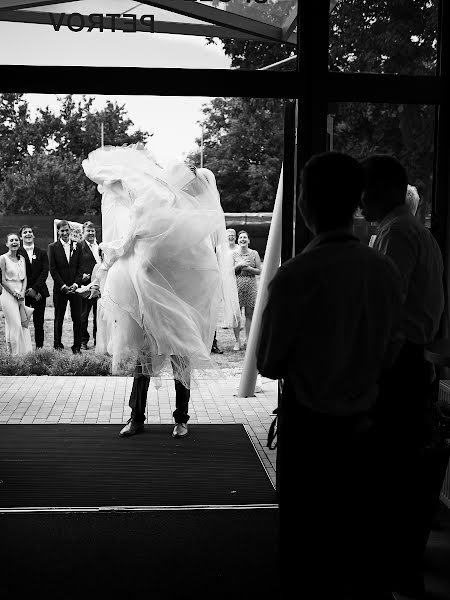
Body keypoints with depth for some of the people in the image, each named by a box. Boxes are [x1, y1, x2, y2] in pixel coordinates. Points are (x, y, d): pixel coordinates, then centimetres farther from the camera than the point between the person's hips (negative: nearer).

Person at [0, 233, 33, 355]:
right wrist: (15, 293, -11)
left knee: (24, 325, 3)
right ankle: (15, 354, -2)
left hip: (21, 296, 6)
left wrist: (22, 292, -5)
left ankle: (25, 353, 8)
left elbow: (24, 278, 10)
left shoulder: (22, 259, 12)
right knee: (15, 326, -8)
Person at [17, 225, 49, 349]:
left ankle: (39, 347, 10)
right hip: (22, 292, -2)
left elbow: (45, 272, 2)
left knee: (39, 322, 4)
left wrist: (35, 289, -9)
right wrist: (27, 291, -10)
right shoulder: (17, 253, 3)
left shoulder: (42, 253, 10)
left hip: (39, 292, 2)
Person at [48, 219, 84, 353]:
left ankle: (77, 346, 6)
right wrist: (63, 286, -10)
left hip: (75, 287, 2)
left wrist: (75, 284, -7)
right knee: (59, 318, 5)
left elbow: (80, 267, 6)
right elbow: (53, 270, -3)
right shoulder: (53, 247, 1)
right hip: (60, 289, -2)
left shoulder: (77, 246, 9)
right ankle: (57, 345, 14)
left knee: (77, 319, 1)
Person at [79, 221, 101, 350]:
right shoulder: (79, 246, -1)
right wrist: (81, 275, -20)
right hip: (86, 285, -4)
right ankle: (83, 340, 11)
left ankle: (98, 339, 18)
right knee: (83, 314, 3)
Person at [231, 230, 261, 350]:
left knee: (249, 314, 3)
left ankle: (248, 339, 11)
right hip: (237, 285, -1)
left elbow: (259, 271, 5)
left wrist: (249, 268, -10)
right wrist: (239, 265, -12)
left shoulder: (254, 253, 6)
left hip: (251, 286, 1)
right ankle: (237, 341, 5)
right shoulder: (233, 253, 5)